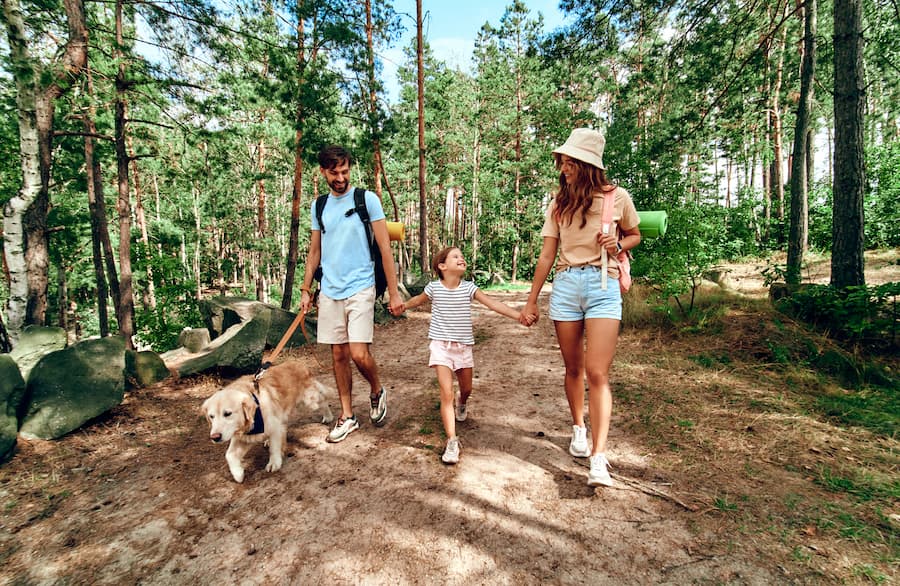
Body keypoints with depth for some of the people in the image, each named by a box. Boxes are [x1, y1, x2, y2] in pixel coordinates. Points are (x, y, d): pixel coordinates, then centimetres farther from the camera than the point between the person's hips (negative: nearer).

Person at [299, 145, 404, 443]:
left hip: (359, 289, -4)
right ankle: (347, 416, 23)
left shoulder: (367, 199, -3)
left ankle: (377, 391, 20)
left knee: (359, 354, -12)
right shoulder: (318, 206, 11)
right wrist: (306, 290, 13)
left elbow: (385, 248, -5)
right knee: (338, 355, 9)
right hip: (329, 291, 5)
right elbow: (314, 252, 17)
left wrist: (394, 293, -9)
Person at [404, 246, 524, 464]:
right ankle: (452, 441, -5)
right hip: (441, 346, -2)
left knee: (466, 388, 20)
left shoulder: (469, 288, -6)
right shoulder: (434, 287, -7)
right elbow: (419, 300, 16)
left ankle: (461, 404, 56)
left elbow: (493, 303, -14)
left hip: (464, 346, 2)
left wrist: (519, 315, -23)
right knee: (447, 393, -11)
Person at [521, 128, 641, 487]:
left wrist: (617, 245, -8)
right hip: (565, 284, 3)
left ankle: (599, 459, -7)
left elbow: (634, 235, 17)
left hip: (603, 285, -3)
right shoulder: (559, 203, 10)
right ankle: (579, 429, 32)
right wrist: (531, 300, 10)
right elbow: (547, 255, 11)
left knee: (597, 373, -10)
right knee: (573, 368, 10)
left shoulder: (617, 197, 2)